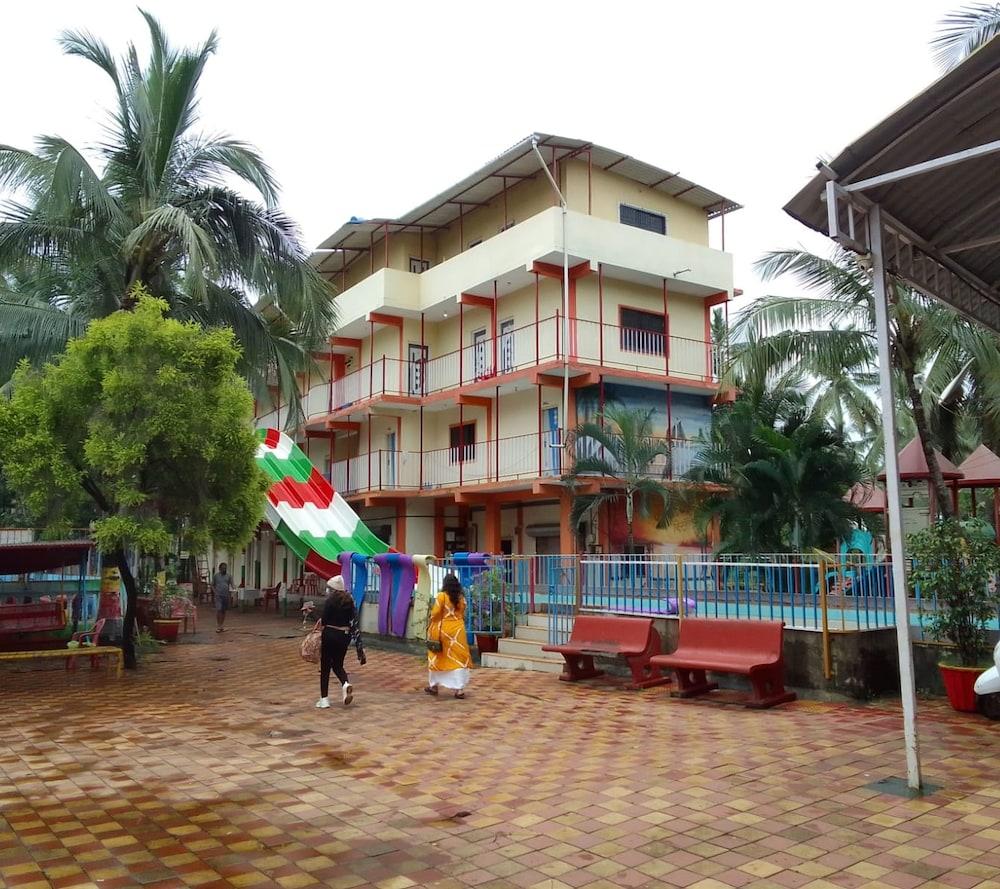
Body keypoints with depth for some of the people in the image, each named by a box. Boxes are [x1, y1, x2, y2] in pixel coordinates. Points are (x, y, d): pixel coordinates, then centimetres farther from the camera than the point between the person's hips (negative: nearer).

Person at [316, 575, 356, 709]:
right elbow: (351, 619, 8)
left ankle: (324, 699, 7)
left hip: (330, 634, -5)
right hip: (345, 635, 5)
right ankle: (346, 684, -10)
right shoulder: (349, 601, 6)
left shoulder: (330, 601, -11)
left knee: (325, 667, 6)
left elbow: (324, 620, -12)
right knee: (338, 665, 19)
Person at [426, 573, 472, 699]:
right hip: (458, 629, 2)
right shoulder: (461, 597, 4)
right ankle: (459, 689, -5)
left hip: (443, 629, -2)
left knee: (437, 656, 14)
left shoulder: (442, 596, -8)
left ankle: (433, 685, 25)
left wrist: (429, 625, 2)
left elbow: (435, 613, -10)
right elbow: (463, 614, 8)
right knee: (459, 658, 2)